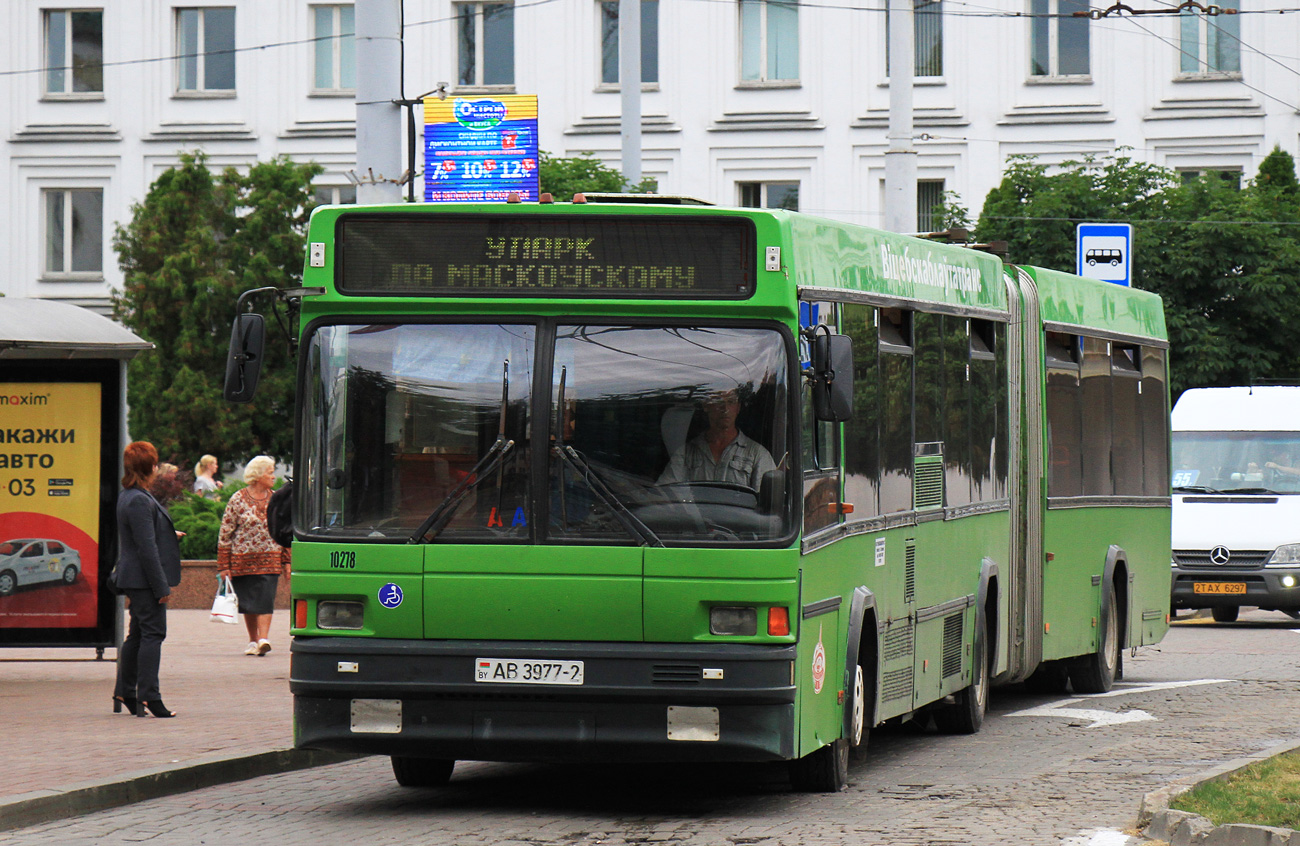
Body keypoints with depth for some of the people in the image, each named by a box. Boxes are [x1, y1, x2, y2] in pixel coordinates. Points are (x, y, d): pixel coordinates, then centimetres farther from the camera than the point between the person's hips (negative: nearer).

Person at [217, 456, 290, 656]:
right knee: (248, 602, 7)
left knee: (265, 600, -12)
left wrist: (287, 561, 8)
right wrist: (224, 565, -5)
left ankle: (263, 639, -19)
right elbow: (225, 533, -2)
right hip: (243, 560, -1)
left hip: (270, 560, 1)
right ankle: (253, 641, 20)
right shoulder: (238, 500, -3)